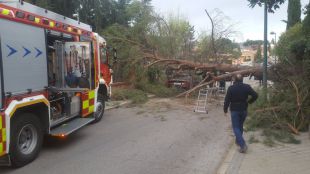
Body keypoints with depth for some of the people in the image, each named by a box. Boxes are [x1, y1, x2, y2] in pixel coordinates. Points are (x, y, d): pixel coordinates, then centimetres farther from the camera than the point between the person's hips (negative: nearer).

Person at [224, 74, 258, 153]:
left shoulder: (231, 88, -11)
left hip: (234, 110, -4)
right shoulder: (247, 87, -4)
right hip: (244, 110, 4)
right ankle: (238, 140, 35)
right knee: (240, 125, 21)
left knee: (236, 127, 1)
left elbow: (227, 100, -11)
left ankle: (243, 144, -12)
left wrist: (225, 110, 1)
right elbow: (255, 95, -7)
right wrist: (249, 101, 9)